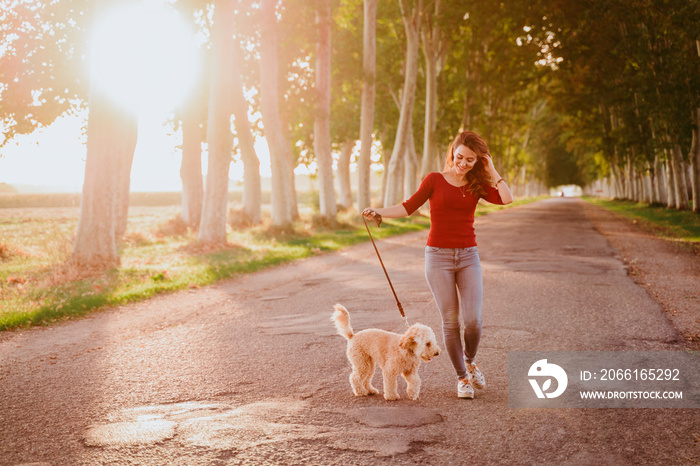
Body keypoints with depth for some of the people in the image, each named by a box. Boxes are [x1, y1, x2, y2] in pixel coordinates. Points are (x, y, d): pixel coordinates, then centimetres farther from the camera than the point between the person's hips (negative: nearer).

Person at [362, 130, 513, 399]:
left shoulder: (477, 185, 8)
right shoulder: (435, 180, 1)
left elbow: (506, 199, -7)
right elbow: (409, 207, -5)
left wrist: (491, 170, 0)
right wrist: (379, 212, -19)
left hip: (468, 257, 2)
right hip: (438, 256, -2)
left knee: (473, 320, -8)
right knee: (450, 321, -1)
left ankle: (470, 361, 23)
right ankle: (462, 377, 16)